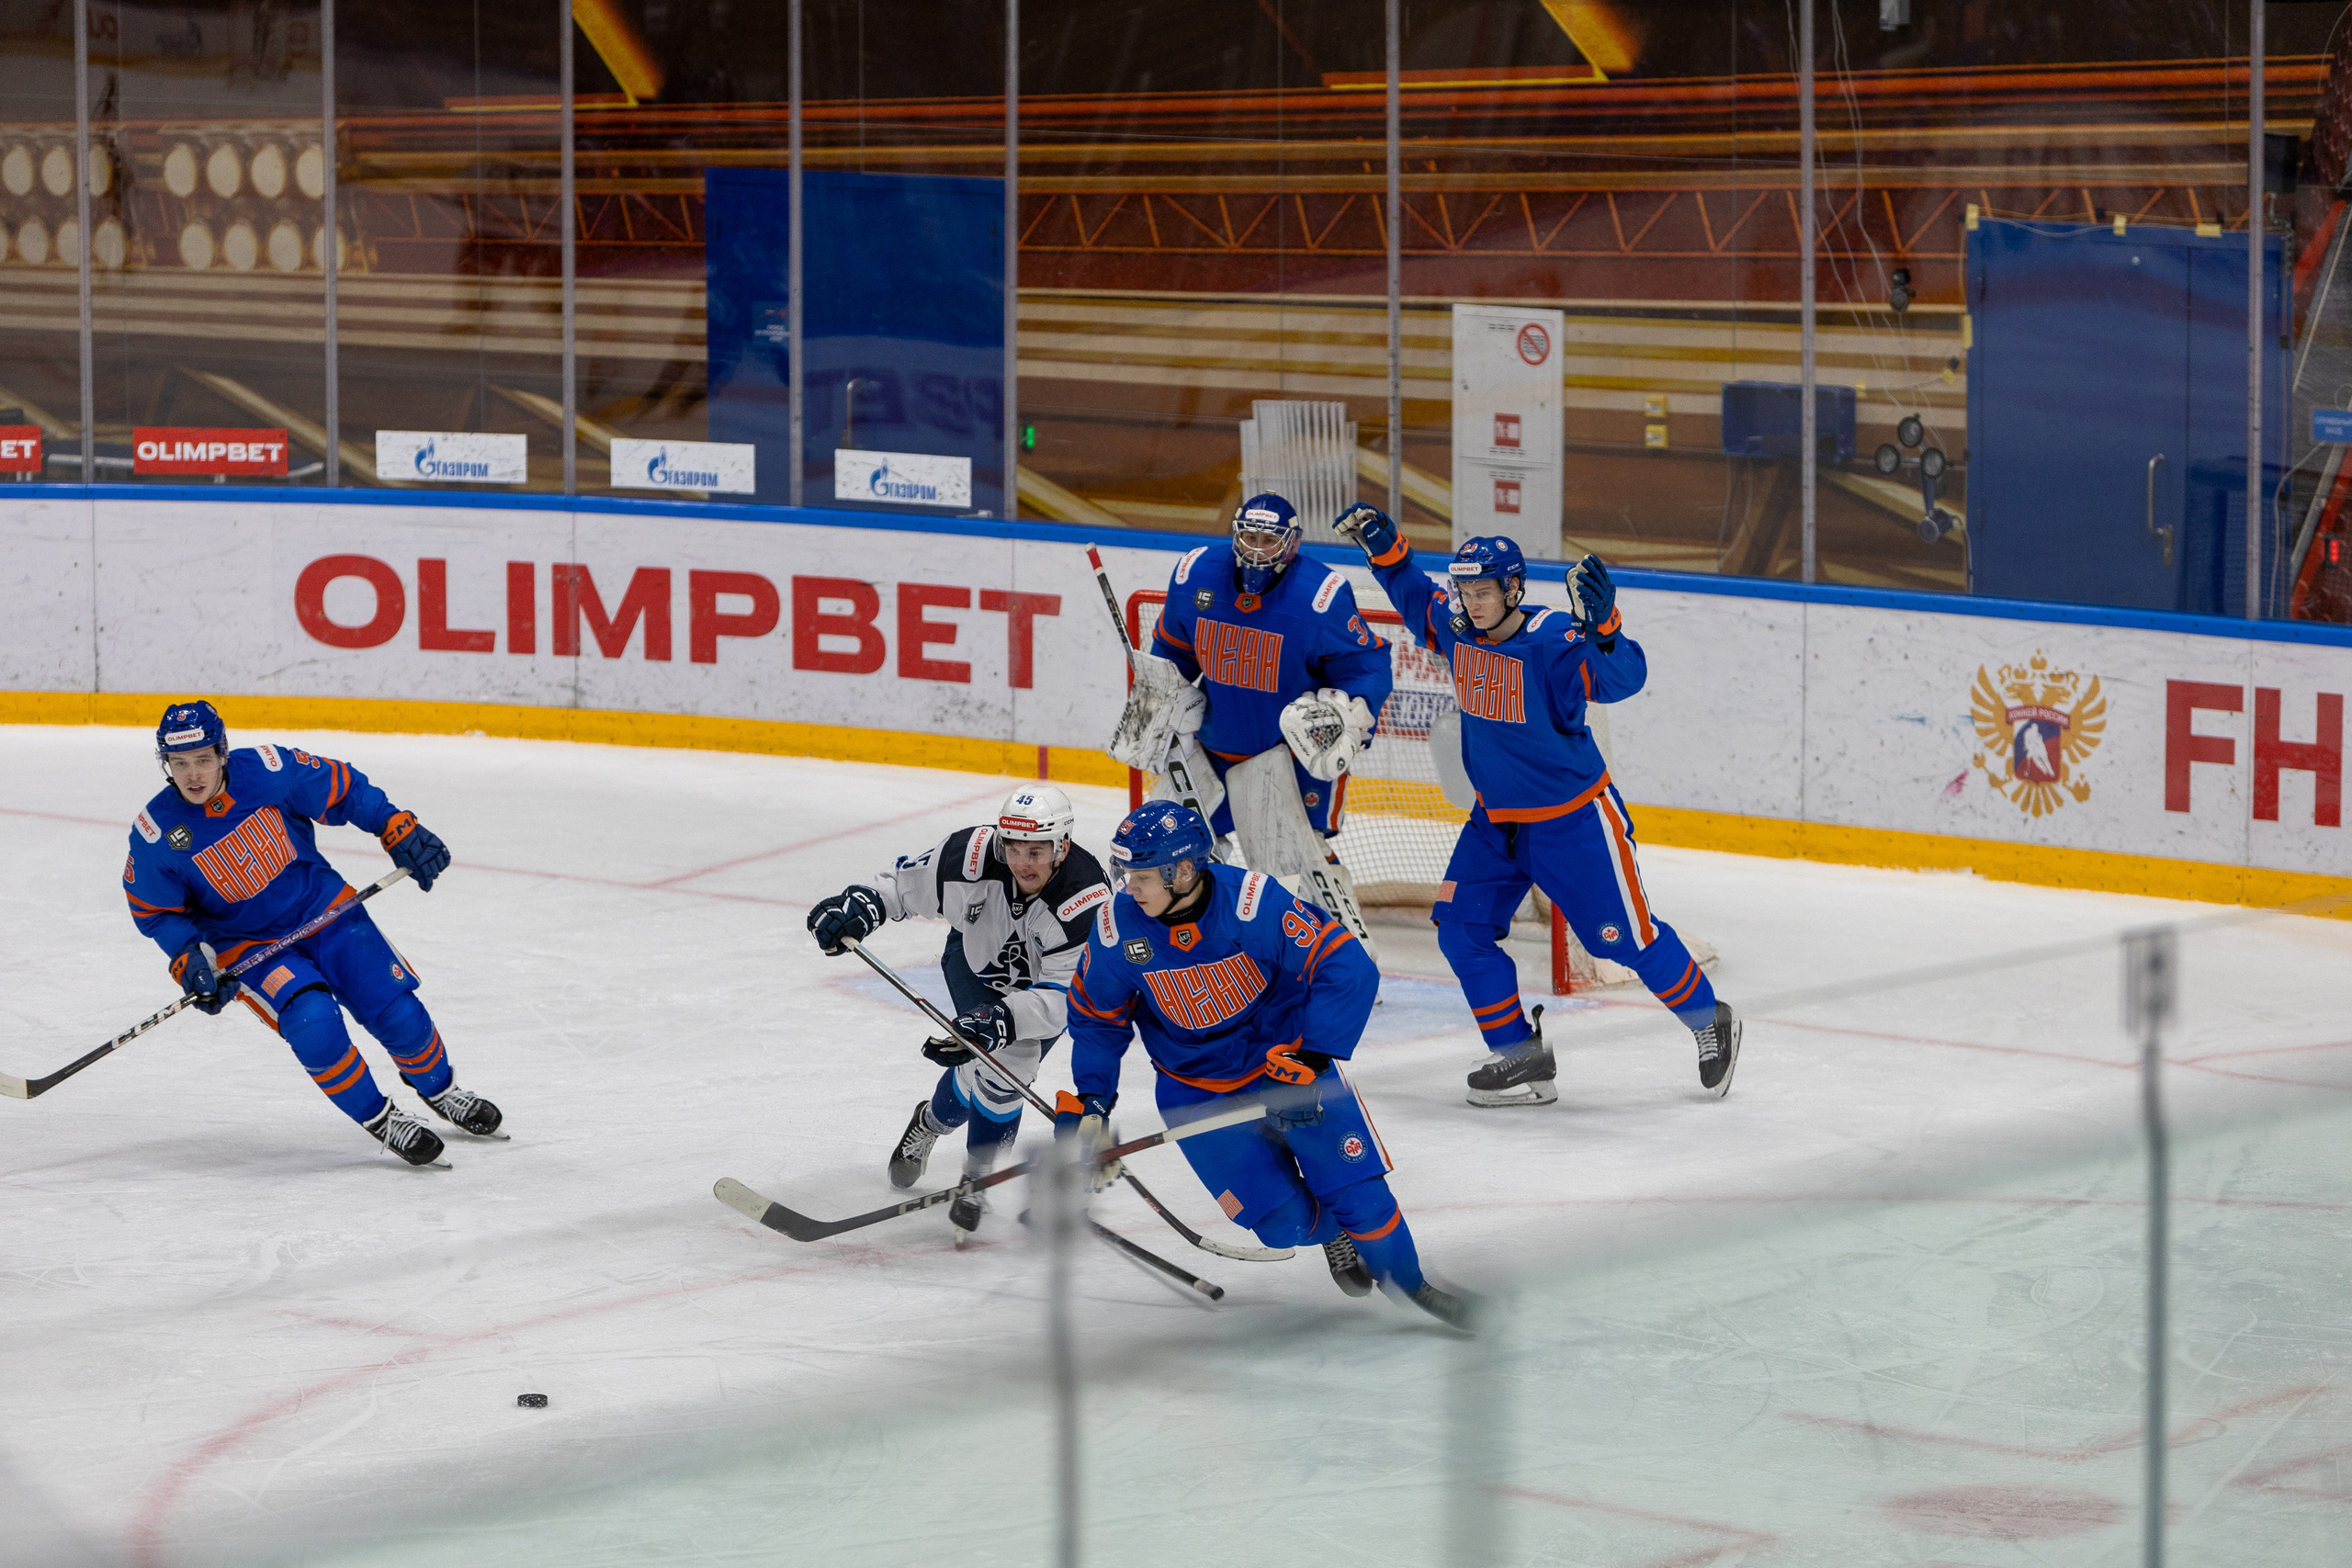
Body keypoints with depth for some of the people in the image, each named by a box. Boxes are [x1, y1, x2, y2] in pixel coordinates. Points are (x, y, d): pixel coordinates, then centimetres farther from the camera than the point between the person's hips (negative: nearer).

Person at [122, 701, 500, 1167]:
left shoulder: (265, 770, -19)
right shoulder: (155, 833, -18)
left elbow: (342, 788, -4)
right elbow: (156, 913, -4)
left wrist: (399, 830, -7)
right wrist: (190, 959, -18)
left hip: (324, 911, 2)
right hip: (248, 944, -1)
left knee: (400, 1017, -4)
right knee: (312, 1023, -27)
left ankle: (440, 1091, 29)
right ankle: (379, 1120, -5)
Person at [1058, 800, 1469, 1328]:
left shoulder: (1255, 902, -28)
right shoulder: (1119, 927, -16)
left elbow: (1348, 970, -28)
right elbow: (1097, 1018, 2)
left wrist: (1310, 1061, -32)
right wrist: (1087, 1104, -5)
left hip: (1286, 1060, -2)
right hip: (1198, 1089, 2)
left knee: (1359, 1194, -10)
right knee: (1286, 1223, -8)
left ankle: (1409, 1285, 17)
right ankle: (1332, 1232, 27)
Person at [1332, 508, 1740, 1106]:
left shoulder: (1552, 641, -25)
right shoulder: (1456, 630, -4)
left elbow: (1622, 678, -39)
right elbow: (1415, 598, 17)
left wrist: (1601, 624, -55)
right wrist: (1383, 548, 4)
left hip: (1573, 819, -7)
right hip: (1496, 818, 7)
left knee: (1623, 934, 0)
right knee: (1461, 927, 0)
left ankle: (1710, 1022, 23)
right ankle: (1522, 1059, 9)